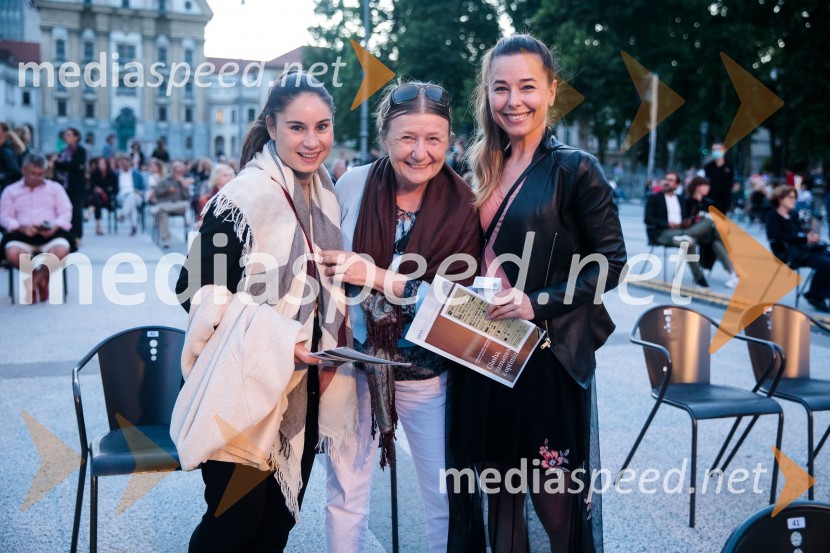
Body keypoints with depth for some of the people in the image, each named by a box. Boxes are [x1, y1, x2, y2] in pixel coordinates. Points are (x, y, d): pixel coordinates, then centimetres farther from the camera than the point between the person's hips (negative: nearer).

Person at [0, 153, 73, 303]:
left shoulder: (55, 187, 16)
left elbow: (65, 213, 7)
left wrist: (54, 227, -14)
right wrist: (22, 227, -15)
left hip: (51, 233, 0)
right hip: (22, 233, 0)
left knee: (61, 251, -35)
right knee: (12, 253, -34)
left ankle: (36, 280, -3)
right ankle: (41, 279, -1)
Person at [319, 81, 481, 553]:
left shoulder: (463, 208, -10)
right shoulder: (353, 185, -7)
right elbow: (324, 264, 6)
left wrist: (378, 278, -23)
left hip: (426, 374, -1)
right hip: (353, 363, 1)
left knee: (447, 497, 11)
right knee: (346, 493, 13)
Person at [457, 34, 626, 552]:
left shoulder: (575, 168, -8)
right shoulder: (486, 169, 11)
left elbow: (611, 263, -9)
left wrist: (538, 304, -19)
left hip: (550, 354, -6)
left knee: (556, 503, 3)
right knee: (498, 491, 15)